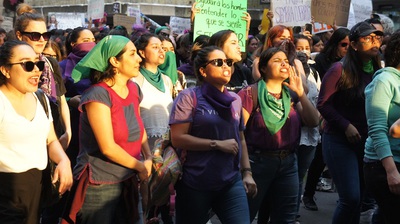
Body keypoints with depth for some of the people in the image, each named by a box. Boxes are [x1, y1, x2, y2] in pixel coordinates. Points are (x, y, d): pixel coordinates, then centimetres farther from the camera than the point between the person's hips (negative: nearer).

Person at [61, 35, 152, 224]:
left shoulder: (134, 89, 6)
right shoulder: (98, 95, -16)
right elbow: (108, 148, -20)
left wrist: (149, 158, 2)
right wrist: (141, 167, -8)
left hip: (129, 182, 7)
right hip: (99, 187, -7)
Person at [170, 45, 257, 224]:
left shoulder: (235, 100, 11)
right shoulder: (189, 97, -7)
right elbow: (177, 138, -14)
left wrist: (247, 172, 10)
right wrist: (218, 144, -15)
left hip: (231, 182, 4)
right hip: (195, 184, -4)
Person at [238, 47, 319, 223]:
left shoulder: (291, 95, 10)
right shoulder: (251, 93, -8)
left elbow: (313, 122, 3)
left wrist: (300, 93, -5)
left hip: (288, 162, 6)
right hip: (258, 161, -5)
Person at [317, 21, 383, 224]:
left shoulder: (378, 71, 4)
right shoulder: (341, 70, -11)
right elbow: (323, 104, -10)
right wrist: (346, 126, -16)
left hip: (366, 141, 5)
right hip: (340, 141, -5)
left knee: (358, 198, 11)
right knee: (351, 198, -11)